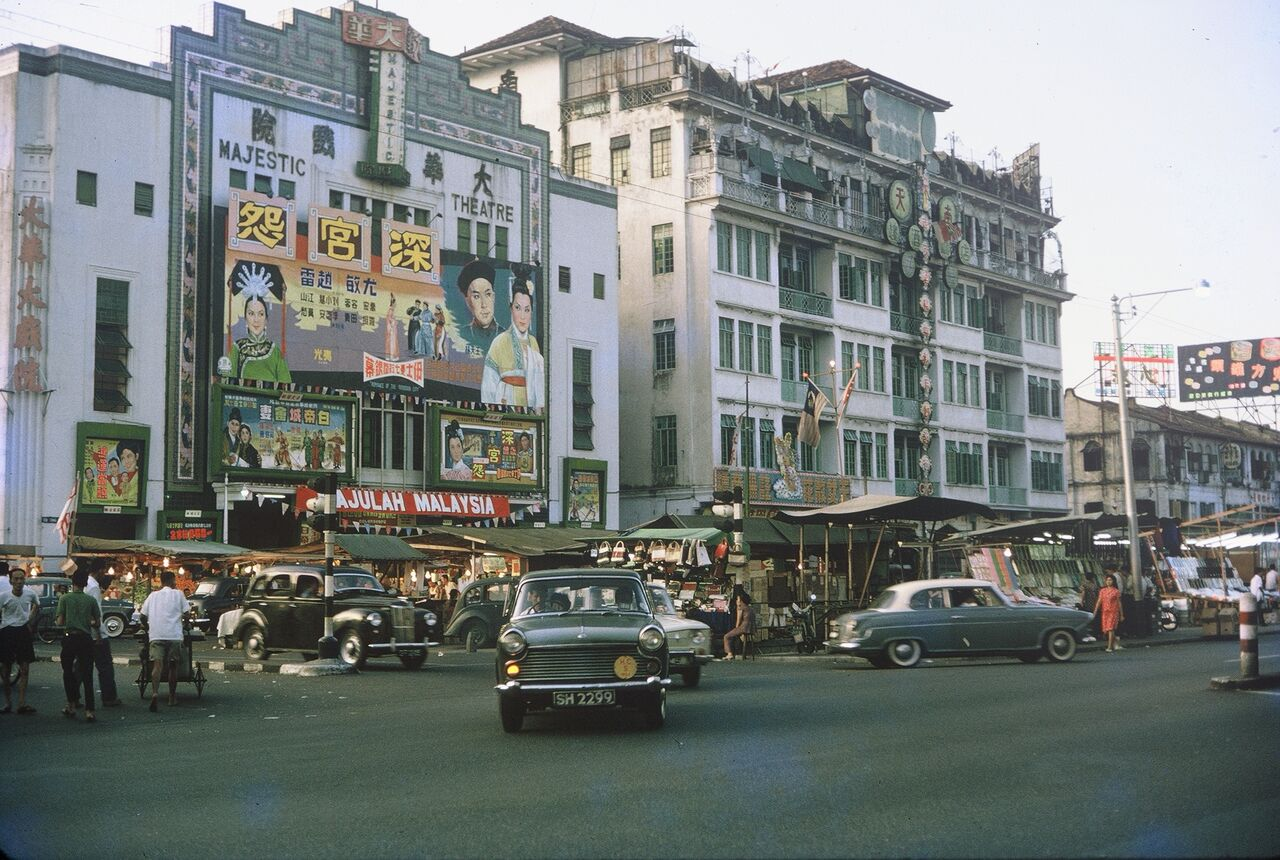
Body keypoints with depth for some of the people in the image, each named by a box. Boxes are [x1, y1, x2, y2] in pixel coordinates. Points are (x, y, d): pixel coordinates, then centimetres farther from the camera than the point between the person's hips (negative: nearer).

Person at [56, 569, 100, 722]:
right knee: (87, 675, 0)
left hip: (69, 637, -1)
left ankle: (71, 706, 17)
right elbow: (97, 623, 3)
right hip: (86, 638, 1)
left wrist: (56, 621, 17)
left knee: (68, 672, 17)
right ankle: (90, 710, -7)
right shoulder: (90, 600, 1)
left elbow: (60, 622, -6)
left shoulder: (65, 598, -3)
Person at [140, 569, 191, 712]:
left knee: (157, 665, -9)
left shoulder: (153, 595, 14)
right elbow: (187, 612, 4)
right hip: (174, 635, -1)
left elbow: (143, 616, 12)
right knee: (173, 665, 13)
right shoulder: (178, 594, 7)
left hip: (156, 635, 1)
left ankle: (155, 692, -32)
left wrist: (148, 628, 29)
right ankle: (172, 697, 20)